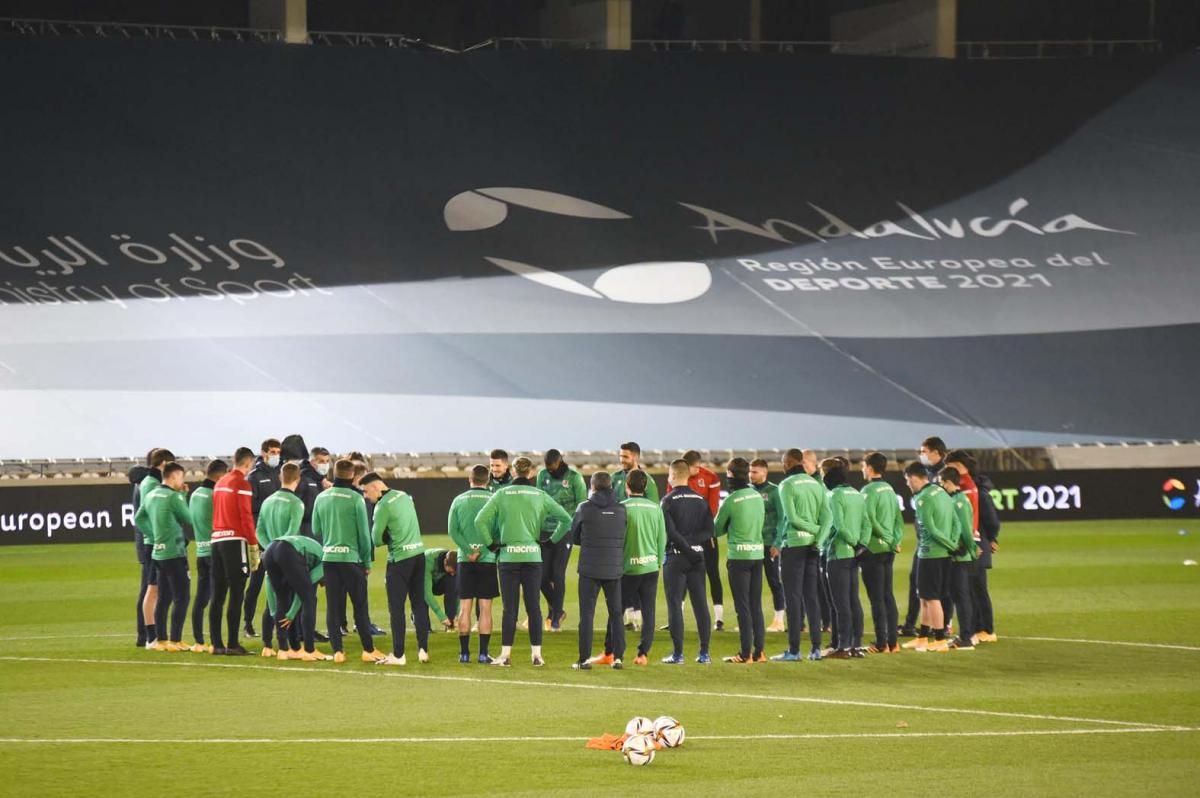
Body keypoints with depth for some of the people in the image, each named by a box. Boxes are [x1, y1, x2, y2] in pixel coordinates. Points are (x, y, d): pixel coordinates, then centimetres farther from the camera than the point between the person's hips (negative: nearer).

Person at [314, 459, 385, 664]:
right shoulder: (355, 499, -9)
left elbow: (316, 530, 10)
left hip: (329, 558, 4)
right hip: (351, 558, -4)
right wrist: (367, 561, 4)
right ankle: (368, 650, 7)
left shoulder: (321, 498, 5)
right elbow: (364, 533, -6)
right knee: (360, 606, 4)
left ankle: (337, 650, 2)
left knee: (333, 606, 6)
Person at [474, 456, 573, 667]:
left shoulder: (502, 494, -1)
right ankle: (536, 654, 5)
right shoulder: (540, 495, 3)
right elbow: (566, 519, 1)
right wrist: (552, 540, 11)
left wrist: (491, 543, 1)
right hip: (533, 555, 1)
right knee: (534, 607, 6)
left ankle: (506, 655, 1)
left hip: (508, 556, -1)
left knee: (509, 608, 2)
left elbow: (480, 520, -9)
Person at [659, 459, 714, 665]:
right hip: (697, 556, 4)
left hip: (676, 556, -4)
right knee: (700, 603, 6)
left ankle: (677, 653, -3)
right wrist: (691, 541, -4)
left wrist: (686, 547, -10)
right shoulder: (701, 500, 8)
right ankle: (704, 653, 5)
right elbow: (708, 531, 2)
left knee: (675, 604, 0)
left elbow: (670, 532, -15)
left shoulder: (669, 501, -7)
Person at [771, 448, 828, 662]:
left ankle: (794, 650, -4)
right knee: (811, 596, 10)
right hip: (812, 547, 6)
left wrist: (814, 531, -6)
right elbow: (827, 516, 1)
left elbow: (791, 517, -15)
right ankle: (816, 648, 8)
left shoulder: (787, 485, -8)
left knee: (793, 598, -2)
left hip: (793, 545, -6)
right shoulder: (816, 485, 10)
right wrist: (819, 538, -8)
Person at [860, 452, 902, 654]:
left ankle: (882, 644, -4)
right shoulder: (890, 491, 12)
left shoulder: (869, 491, -13)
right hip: (889, 549, 8)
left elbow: (869, 520, -18)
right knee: (888, 596, 12)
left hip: (873, 549, -8)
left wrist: (886, 537, -6)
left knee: (876, 598, -4)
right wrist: (895, 539, 7)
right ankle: (893, 642, 13)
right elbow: (899, 520, 12)